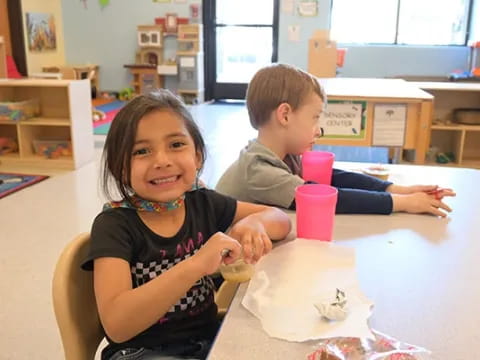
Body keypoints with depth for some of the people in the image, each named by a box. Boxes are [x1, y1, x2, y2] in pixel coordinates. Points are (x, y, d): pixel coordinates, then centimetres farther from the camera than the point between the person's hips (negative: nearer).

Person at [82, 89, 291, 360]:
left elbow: (282, 220, 4)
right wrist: (195, 265, -36)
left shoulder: (203, 204, -4)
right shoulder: (114, 225, -16)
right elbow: (116, 324, -26)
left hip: (208, 338, 5)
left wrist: (255, 223, -19)